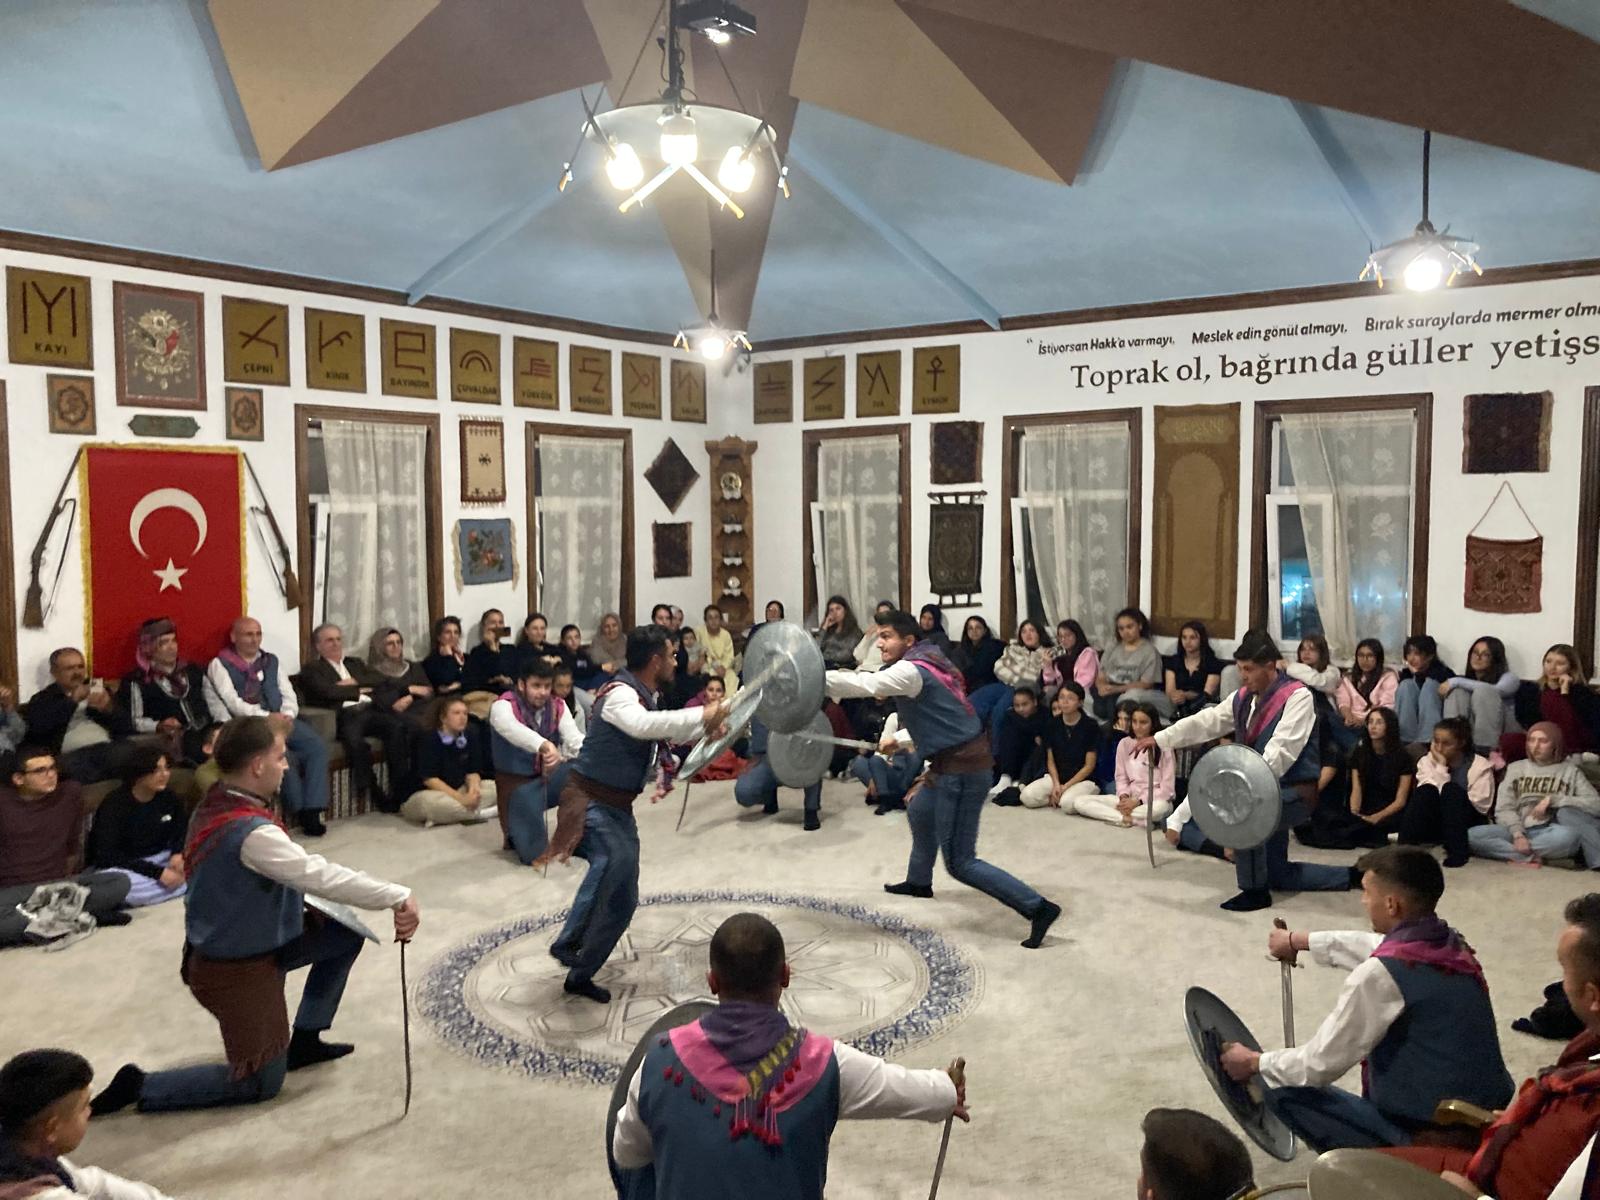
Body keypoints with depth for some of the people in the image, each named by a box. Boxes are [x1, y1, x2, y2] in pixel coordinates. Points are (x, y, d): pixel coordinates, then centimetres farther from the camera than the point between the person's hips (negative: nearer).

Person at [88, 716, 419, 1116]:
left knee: (345, 932, 15)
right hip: (237, 971, -9)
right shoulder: (252, 832, -33)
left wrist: (303, 901, 1)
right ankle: (140, 1087, 7)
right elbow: (322, 876, -34)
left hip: (227, 943, 9)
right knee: (260, 1084, 6)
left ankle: (304, 1040, 26)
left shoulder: (213, 804, -5)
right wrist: (398, 898, -28)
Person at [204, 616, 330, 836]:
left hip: (281, 720, 5)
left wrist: (287, 717, -8)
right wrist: (268, 717, -18)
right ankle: (299, 810, -19)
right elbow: (233, 703, -8)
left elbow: (289, 696, 14)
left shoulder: (272, 661, 21)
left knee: (317, 744, -22)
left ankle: (312, 810, -24)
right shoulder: (220, 665, 5)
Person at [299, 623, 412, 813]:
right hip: (345, 714, -4)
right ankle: (369, 790, -25)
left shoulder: (355, 663, 33)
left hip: (370, 710, 4)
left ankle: (398, 789, -25)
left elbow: (380, 680, 17)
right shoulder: (312, 668, 16)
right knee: (353, 737, -39)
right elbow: (327, 691, -3)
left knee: (399, 726, -28)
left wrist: (355, 682, 2)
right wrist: (360, 691, 5)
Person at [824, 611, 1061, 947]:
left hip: (962, 767, -10)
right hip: (958, 760, 10)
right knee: (921, 812, 32)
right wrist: (899, 740, 15)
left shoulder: (911, 670, -17)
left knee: (960, 862, -5)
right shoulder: (925, 664, 13)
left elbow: (866, 685, -31)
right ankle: (918, 881, 54)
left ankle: (1038, 907, -5)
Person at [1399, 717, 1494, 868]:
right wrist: (1441, 767, -18)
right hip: (1434, 826, 2)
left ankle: (1457, 852, -29)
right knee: (1426, 790, -27)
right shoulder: (1426, 761, 4)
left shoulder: (1480, 766, -4)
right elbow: (1427, 796, -11)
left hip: (1467, 826, -2)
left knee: (1451, 789, -29)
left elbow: (1480, 805, -13)